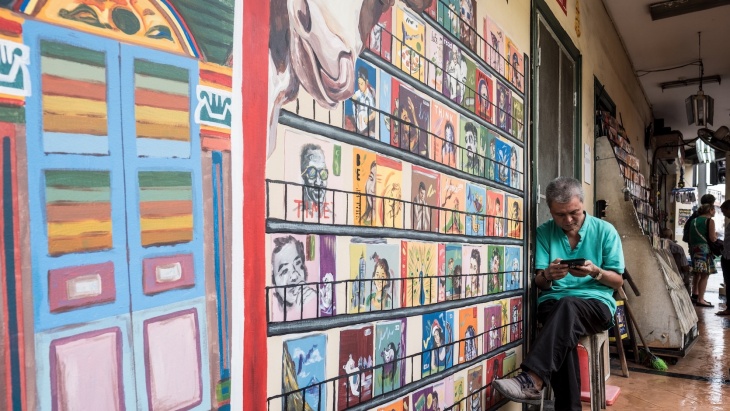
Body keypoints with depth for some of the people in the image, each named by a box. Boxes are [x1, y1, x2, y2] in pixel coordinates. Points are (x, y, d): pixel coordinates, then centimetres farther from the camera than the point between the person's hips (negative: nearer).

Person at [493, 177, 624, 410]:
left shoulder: (605, 231, 6)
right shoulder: (544, 232, 8)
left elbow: (618, 281, 8)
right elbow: (540, 283, 7)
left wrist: (596, 272, -15)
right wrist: (547, 275, -19)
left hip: (597, 303, -1)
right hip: (553, 302, 1)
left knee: (568, 305, -38)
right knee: (564, 330, -36)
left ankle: (533, 379, -46)